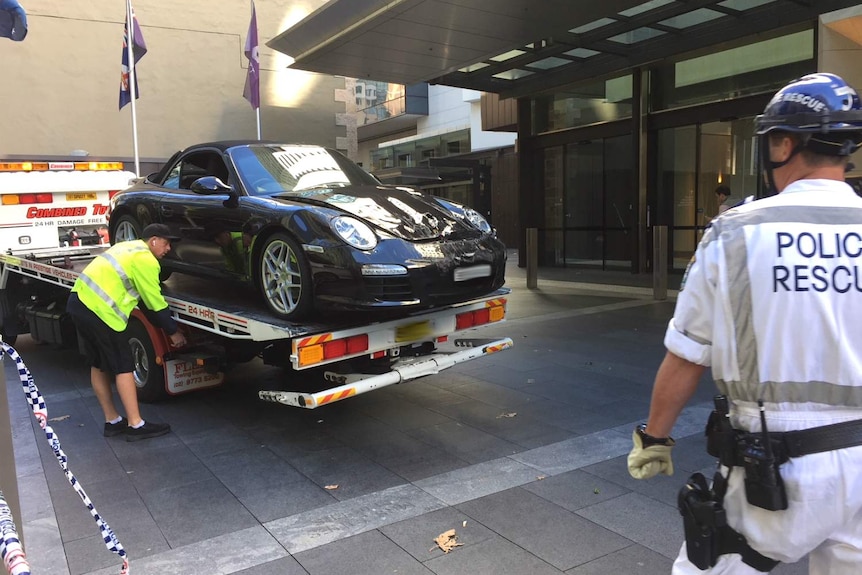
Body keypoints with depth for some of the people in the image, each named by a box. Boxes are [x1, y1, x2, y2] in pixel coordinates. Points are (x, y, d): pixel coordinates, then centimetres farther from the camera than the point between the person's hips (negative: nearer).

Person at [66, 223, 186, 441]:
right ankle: (135, 425, 1)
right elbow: (155, 302, -7)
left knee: (98, 365, 15)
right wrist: (173, 331, 5)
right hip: (100, 311, -10)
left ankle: (112, 421, 24)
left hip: (79, 301, 10)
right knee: (123, 367, -3)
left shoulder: (128, 246, 21)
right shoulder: (145, 260, -8)